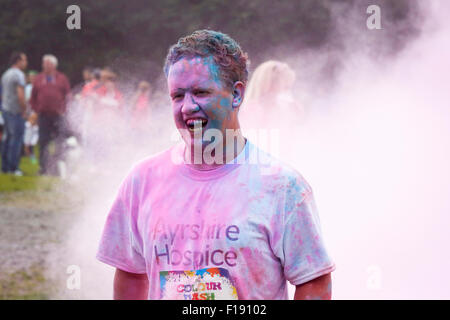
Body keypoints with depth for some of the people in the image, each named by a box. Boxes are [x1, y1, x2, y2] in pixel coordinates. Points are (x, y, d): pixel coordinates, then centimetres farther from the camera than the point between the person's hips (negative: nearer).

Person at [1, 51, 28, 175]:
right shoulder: (19, 75, -14)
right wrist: (24, 109, -11)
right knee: (17, 138, -6)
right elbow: (20, 95, -23)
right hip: (16, 112, -9)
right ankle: (13, 167, -7)